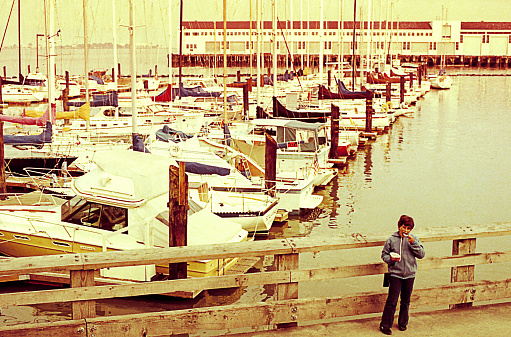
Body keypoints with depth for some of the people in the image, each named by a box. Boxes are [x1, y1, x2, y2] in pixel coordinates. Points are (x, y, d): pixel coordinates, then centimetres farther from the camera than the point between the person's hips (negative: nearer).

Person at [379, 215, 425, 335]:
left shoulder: (414, 239, 2)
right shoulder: (391, 240, -3)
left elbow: (421, 254, -3)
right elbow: (384, 254, 4)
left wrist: (413, 243, -17)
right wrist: (390, 259, -17)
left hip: (410, 274, 3)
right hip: (395, 274, -3)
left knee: (406, 300, 13)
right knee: (392, 300, -5)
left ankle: (403, 323, 29)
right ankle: (385, 325, 4)